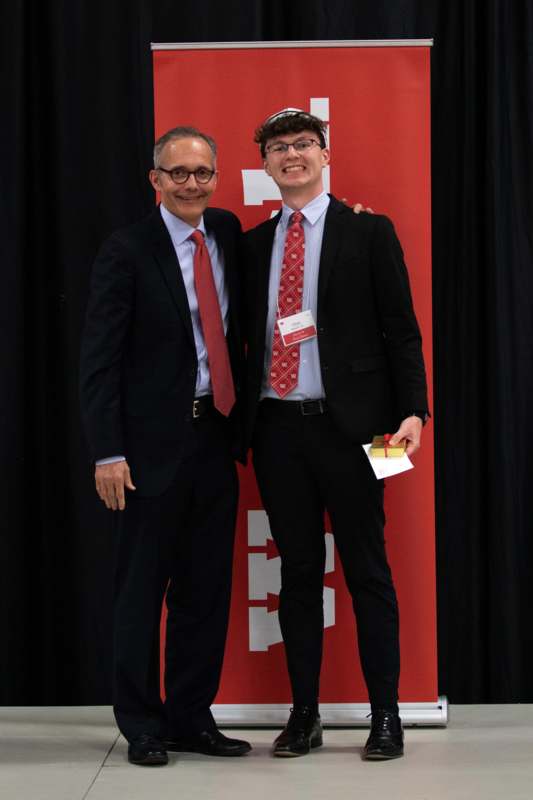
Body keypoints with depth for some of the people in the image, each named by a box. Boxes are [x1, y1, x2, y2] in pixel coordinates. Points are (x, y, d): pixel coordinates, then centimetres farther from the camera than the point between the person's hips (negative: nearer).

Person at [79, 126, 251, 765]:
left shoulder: (227, 232, 9)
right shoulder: (126, 252, -7)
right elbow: (100, 360, -10)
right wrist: (108, 452, -15)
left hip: (216, 437, 6)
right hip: (154, 443, -5)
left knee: (206, 590, 11)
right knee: (141, 591, 4)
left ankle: (192, 718, 21)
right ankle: (142, 726, 14)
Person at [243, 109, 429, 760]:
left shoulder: (369, 232, 2)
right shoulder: (253, 244, 13)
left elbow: (400, 329, -1)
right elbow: (248, 338, 12)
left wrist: (412, 411, -10)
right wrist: (243, 420, 4)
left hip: (348, 425, -3)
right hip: (278, 429, 4)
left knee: (367, 572, 1)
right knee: (297, 573, 9)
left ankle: (386, 717, 9)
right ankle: (304, 715, 17)